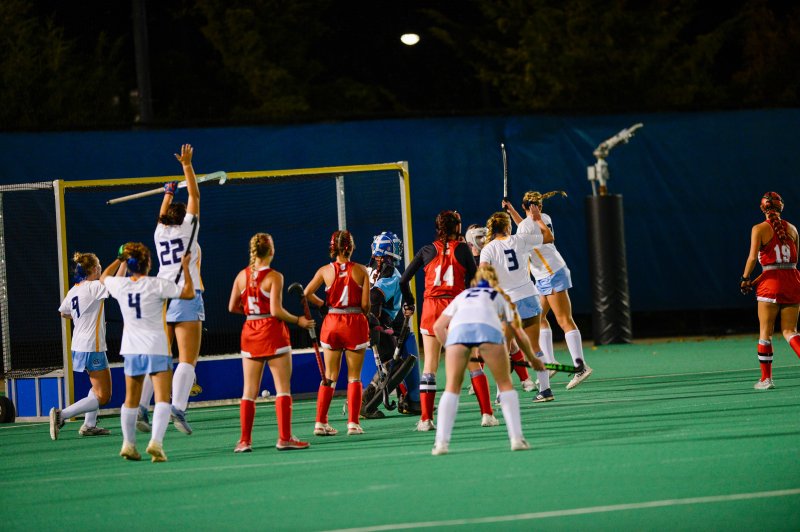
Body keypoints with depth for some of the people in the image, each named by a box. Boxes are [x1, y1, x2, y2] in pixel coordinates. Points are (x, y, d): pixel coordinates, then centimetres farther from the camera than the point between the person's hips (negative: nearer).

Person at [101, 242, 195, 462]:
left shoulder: (120, 285, -1)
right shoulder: (158, 285, -12)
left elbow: (104, 277, 23)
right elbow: (189, 293, -7)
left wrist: (120, 260, 33)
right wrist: (185, 267, 4)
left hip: (131, 350, 4)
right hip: (157, 349, -4)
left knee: (131, 400, 16)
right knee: (162, 398, -7)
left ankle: (128, 444, 19)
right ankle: (156, 441, -24)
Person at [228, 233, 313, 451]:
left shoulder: (242, 276, 4)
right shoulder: (274, 277, -11)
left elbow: (232, 307, 9)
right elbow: (276, 311, -17)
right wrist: (298, 321, -5)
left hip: (250, 333, 5)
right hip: (273, 333, -5)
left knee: (249, 390, 8)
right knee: (283, 388, 0)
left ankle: (245, 440, 7)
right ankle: (284, 438, -5)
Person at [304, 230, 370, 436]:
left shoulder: (325, 271, -2)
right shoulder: (361, 270, -6)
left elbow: (307, 294, -5)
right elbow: (365, 304, -7)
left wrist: (323, 305, 9)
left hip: (332, 323, 2)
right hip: (355, 323, -2)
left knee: (329, 376, 10)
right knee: (354, 376, 6)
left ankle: (321, 422, 6)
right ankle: (353, 423, 1)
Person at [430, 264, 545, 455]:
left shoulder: (463, 295, 39)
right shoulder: (500, 297, 36)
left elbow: (438, 327, 29)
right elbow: (518, 332, 34)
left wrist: (450, 348, 36)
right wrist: (532, 359, 46)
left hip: (458, 327, 1)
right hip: (488, 327, -1)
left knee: (452, 387, 11)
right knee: (505, 384, 13)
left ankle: (441, 441, -1)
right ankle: (516, 438, 2)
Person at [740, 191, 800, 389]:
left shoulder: (759, 229, -4)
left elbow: (753, 257, -14)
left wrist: (745, 279, 2)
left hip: (771, 284, -4)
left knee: (765, 333, 7)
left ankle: (766, 378, 9)